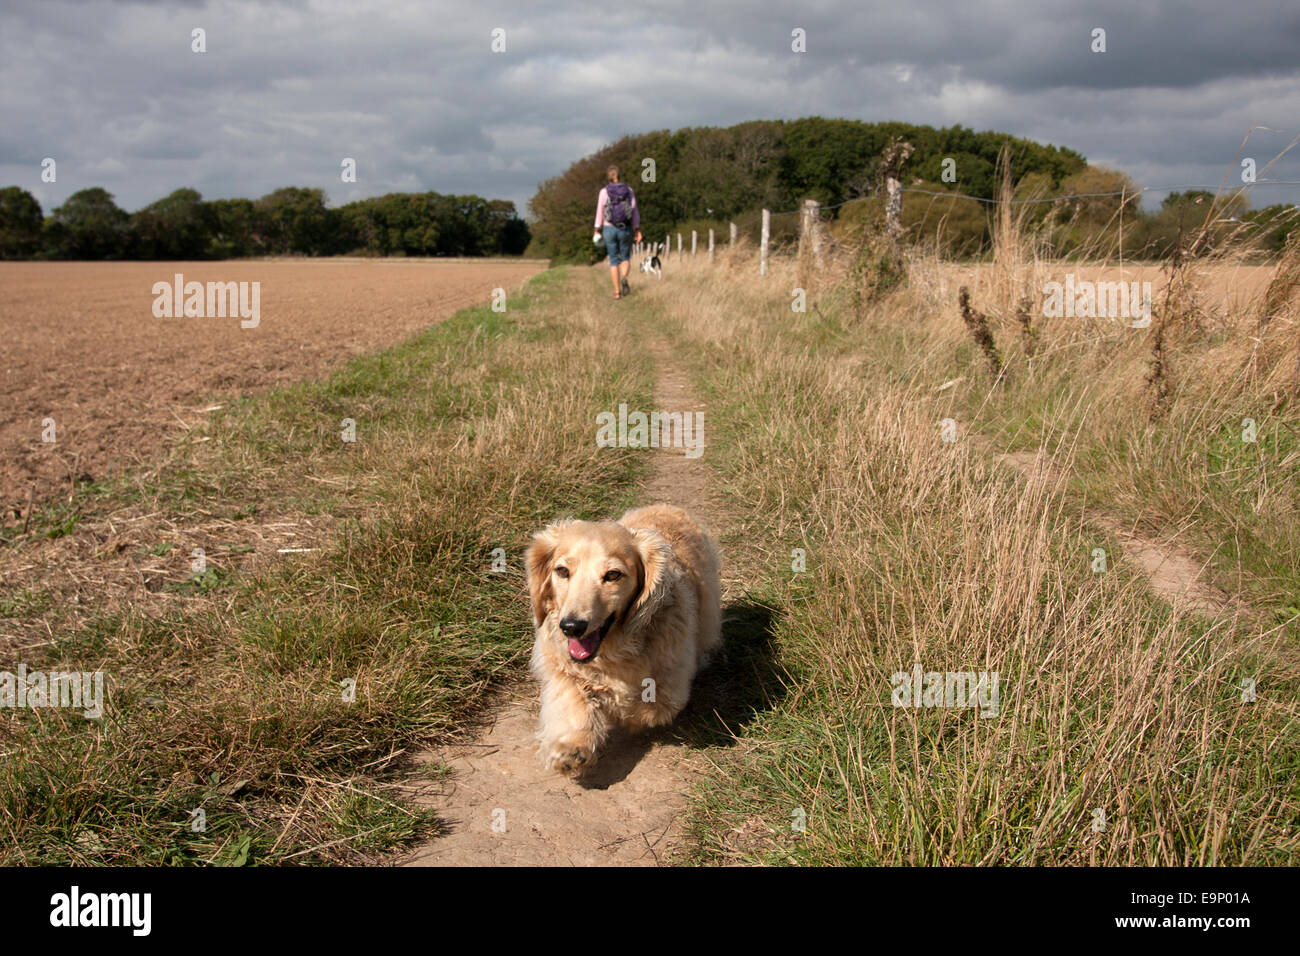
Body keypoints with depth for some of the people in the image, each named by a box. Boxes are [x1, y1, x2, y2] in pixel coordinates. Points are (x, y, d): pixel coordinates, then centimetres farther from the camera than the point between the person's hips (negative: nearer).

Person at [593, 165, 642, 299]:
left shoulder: (604, 191, -3)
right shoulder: (629, 190, 1)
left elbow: (600, 213, -4)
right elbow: (634, 211, -3)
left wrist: (597, 231, 2)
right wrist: (638, 230, -1)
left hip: (609, 229, 0)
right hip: (626, 229, 0)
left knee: (614, 261, 10)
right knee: (626, 258, 14)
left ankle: (617, 292, 5)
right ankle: (624, 279, -18)